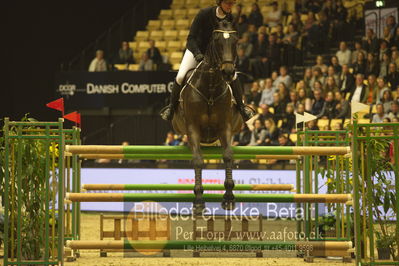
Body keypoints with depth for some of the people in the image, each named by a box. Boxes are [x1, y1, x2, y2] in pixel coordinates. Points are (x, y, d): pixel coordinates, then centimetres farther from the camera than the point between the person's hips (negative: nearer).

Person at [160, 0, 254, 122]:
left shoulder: (230, 19, -13)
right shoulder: (205, 13, -25)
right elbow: (191, 38, -26)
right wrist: (197, 54, -40)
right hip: (196, 50, -3)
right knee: (180, 77, -20)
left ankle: (241, 107, -3)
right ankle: (172, 106, -1)